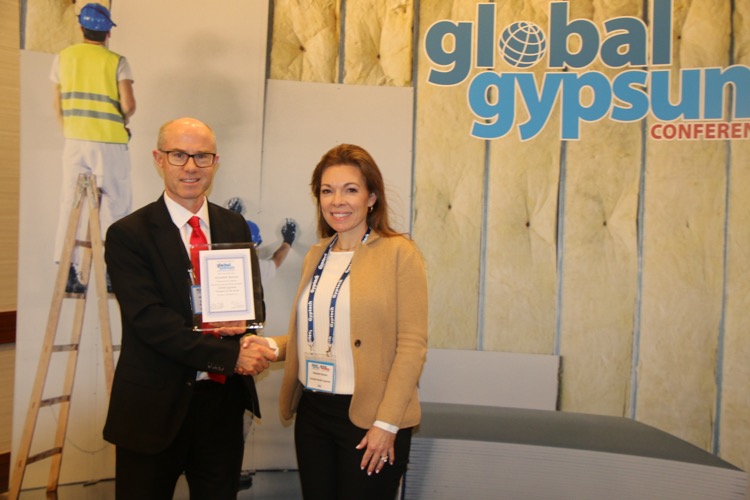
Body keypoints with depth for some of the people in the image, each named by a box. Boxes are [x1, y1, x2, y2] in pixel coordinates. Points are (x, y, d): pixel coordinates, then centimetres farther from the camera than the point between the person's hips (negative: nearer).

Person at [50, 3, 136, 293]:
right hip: (109, 142, -3)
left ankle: (67, 270, 8)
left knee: (70, 204, 8)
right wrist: (120, 122, 7)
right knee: (114, 204, 4)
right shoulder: (116, 62, -2)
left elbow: (58, 106, 11)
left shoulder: (63, 58, 9)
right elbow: (129, 104, -13)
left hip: (75, 141, 4)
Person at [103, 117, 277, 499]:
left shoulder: (235, 228, 7)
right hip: (155, 406, -4)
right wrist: (230, 355, -22)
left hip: (223, 399, 4)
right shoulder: (128, 235, -8)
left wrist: (242, 321, -14)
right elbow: (150, 319, -17)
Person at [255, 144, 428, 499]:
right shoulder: (315, 256, 9)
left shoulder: (398, 252, -9)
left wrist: (387, 423, -15)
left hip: (369, 417, -5)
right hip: (312, 411, 6)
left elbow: (412, 344, -12)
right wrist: (272, 345, -1)